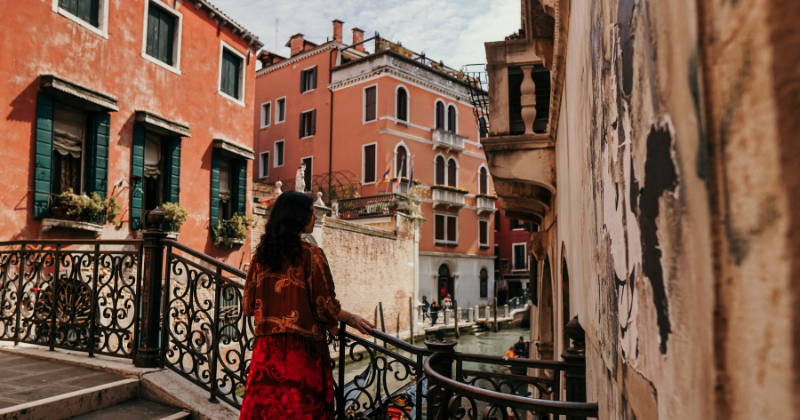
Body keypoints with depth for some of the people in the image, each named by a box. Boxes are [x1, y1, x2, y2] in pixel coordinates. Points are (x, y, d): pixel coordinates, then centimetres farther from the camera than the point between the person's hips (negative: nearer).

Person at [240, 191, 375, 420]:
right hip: (302, 350, -5)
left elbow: (248, 304, 9)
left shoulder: (261, 254, 2)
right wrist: (353, 319, 8)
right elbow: (325, 306, -10)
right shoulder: (311, 255, -12)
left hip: (266, 349, 5)